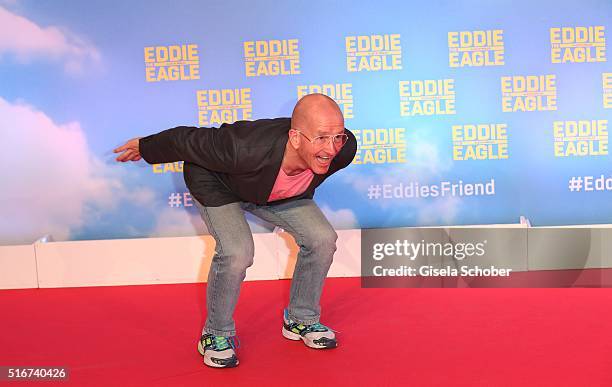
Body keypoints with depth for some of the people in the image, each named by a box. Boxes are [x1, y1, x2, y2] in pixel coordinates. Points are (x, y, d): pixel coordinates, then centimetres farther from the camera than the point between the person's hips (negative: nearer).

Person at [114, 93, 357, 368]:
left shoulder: (344, 149, -31)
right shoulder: (246, 149, -46)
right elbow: (188, 140, -28)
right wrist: (144, 147, -9)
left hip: (279, 192, 5)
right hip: (216, 183, -5)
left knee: (323, 239, -8)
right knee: (237, 252, -27)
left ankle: (301, 320, 16)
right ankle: (216, 334, 1)